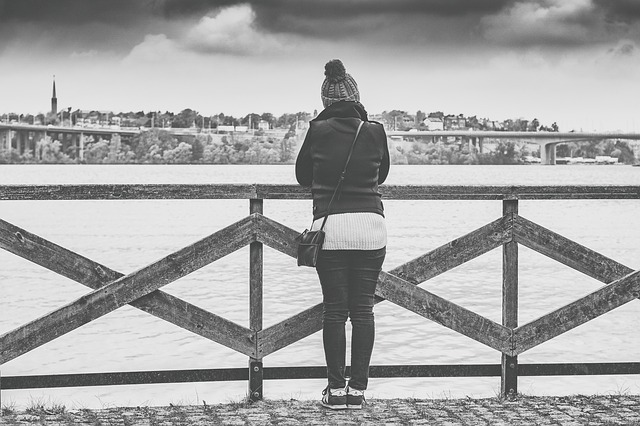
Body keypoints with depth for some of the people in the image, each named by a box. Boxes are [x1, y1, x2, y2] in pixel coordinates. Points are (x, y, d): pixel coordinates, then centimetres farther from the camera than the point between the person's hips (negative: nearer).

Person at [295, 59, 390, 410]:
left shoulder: (318, 130, -2)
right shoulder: (375, 132, 1)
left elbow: (302, 177, 10)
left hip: (331, 226, -1)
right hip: (371, 226, 1)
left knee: (334, 309, 5)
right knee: (363, 309, 7)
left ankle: (336, 389, 6)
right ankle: (357, 388, 8)